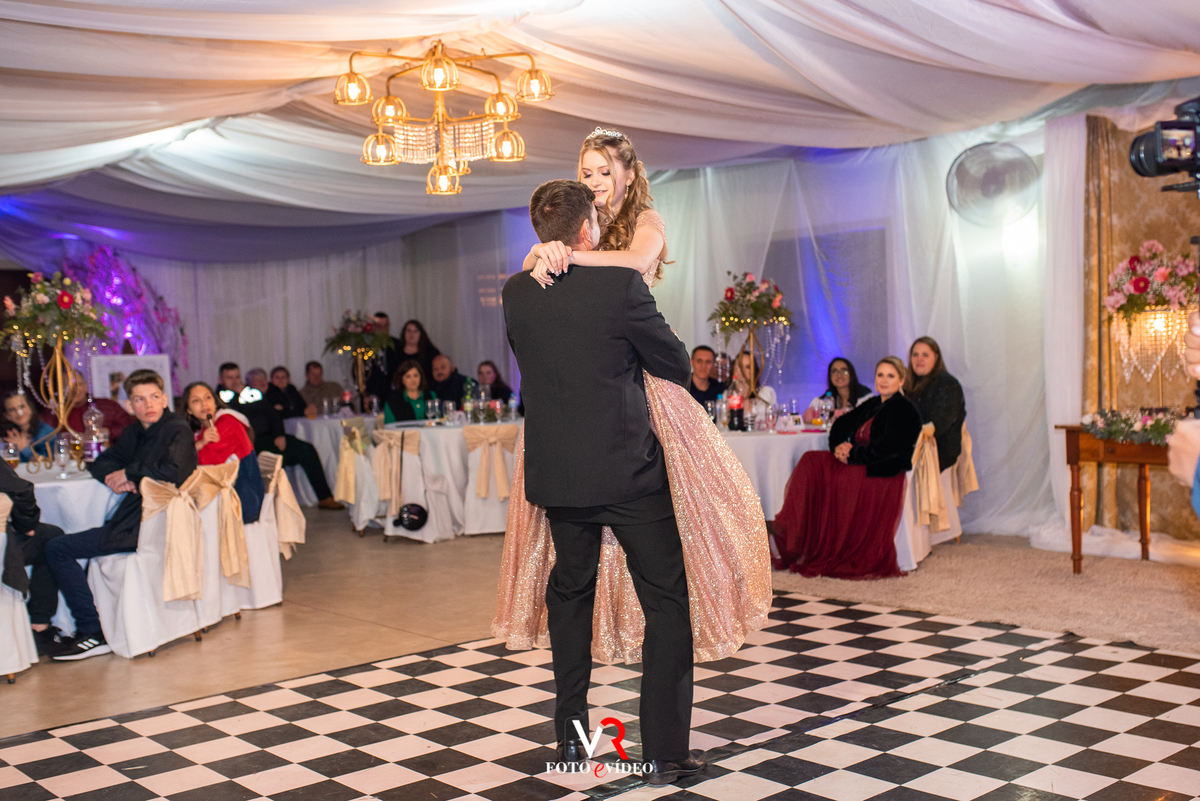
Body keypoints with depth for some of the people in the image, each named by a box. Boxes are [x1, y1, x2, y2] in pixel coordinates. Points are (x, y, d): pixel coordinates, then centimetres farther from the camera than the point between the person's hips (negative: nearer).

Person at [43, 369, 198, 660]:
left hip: (155, 525, -10)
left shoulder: (178, 430, -10)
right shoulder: (135, 433, 16)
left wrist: (129, 473, -12)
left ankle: (94, 634, -11)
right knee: (56, 541, 23)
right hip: (134, 518, 10)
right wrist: (111, 478, 0)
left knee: (58, 549, -11)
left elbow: (174, 472, -27)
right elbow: (101, 463, 24)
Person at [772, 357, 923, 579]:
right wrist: (839, 446, -5)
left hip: (881, 474, -8)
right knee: (811, 462, -13)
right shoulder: (871, 405, 20)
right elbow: (842, 424, 17)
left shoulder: (905, 410, -5)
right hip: (858, 464, 8)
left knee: (832, 478, -28)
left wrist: (852, 455, -16)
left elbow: (889, 447, -18)